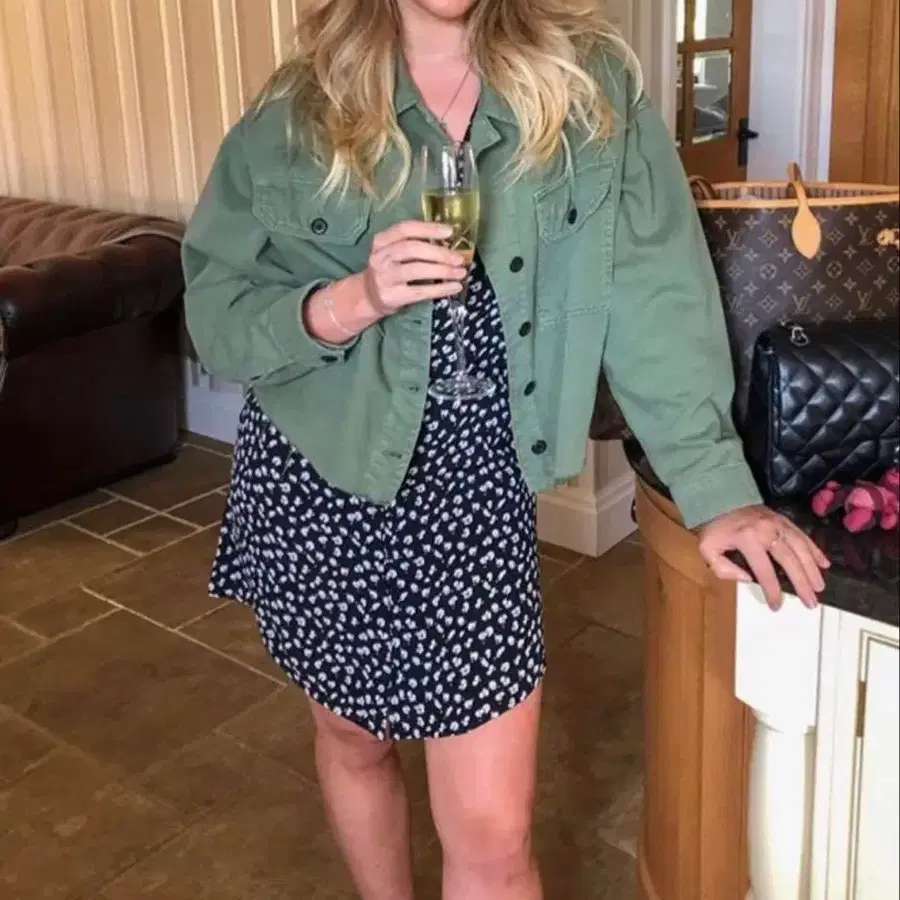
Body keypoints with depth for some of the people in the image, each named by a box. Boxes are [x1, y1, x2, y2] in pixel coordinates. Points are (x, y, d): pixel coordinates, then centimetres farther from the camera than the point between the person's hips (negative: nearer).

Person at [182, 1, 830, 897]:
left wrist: (717, 489, -12)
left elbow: (653, 292, -8)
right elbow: (214, 314, -4)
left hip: (475, 486, -1)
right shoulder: (297, 109, -2)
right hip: (317, 483, 2)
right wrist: (354, 299, -22)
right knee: (352, 737, 22)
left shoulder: (590, 83, -3)